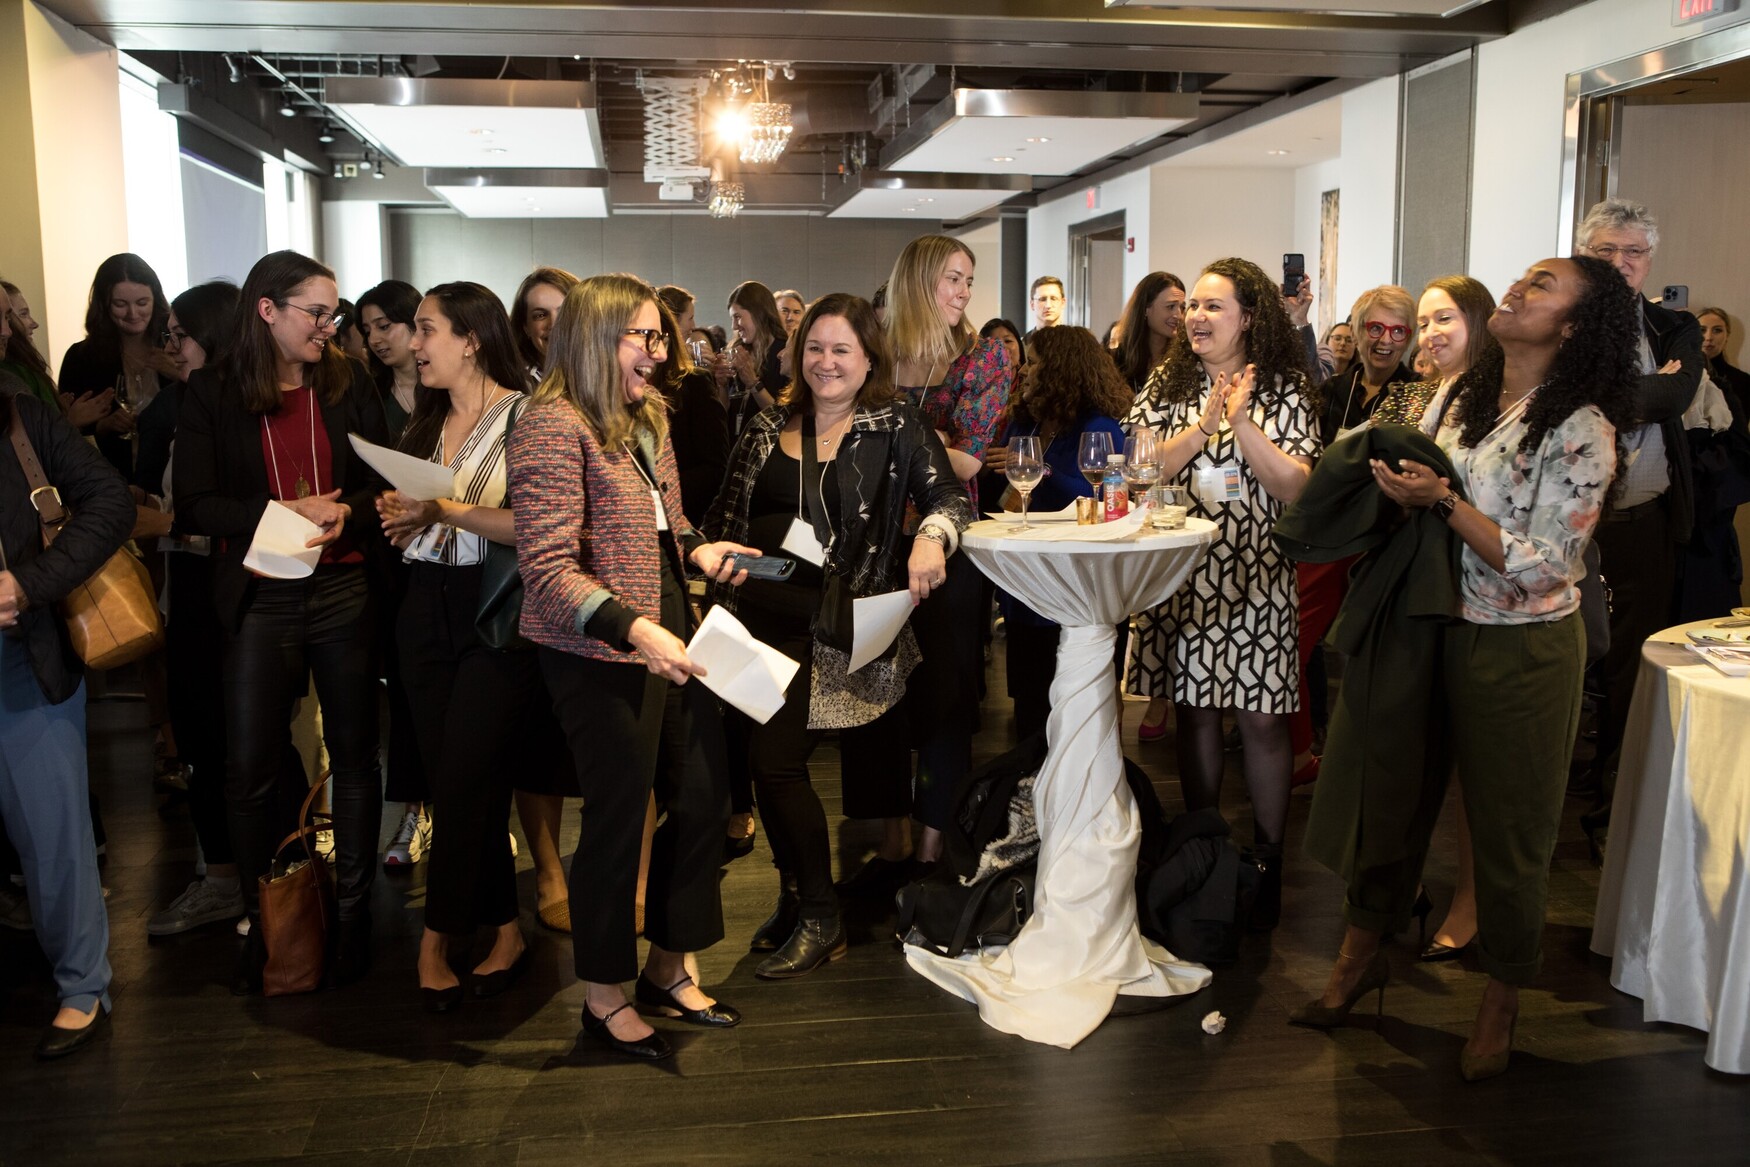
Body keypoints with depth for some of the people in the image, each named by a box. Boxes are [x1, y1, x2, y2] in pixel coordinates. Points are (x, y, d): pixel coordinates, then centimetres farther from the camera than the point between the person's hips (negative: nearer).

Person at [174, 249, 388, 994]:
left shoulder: (347, 383, 4)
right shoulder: (213, 393, 0)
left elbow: (383, 480, 6)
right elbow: (193, 505, -5)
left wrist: (344, 513, -14)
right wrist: (282, 513, -17)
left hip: (344, 591, 1)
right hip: (259, 601, -1)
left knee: (353, 755, 7)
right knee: (250, 770, 2)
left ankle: (353, 910, 21)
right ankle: (261, 921, 19)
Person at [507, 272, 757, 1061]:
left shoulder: (646, 419, 13)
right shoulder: (555, 428, -15)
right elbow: (548, 567, -21)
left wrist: (697, 548, 5)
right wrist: (632, 629, -32)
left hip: (668, 638, 9)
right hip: (600, 656, -9)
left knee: (704, 800, 13)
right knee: (619, 818, 3)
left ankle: (667, 970, 32)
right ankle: (604, 998, 23)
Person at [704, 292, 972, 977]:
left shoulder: (897, 428, 1)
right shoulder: (770, 428, 13)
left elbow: (946, 493, -9)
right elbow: (727, 515, 17)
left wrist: (933, 534, -30)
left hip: (839, 623, -5)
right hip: (762, 613, 5)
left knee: (777, 760, -9)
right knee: (764, 759, 6)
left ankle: (818, 918, 9)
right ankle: (796, 898, 28)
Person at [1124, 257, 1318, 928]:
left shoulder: (1282, 390, 1)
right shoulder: (1167, 384, 8)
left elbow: (1298, 488, -9)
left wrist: (1243, 423, -15)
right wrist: (1205, 425, -13)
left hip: (1257, 577, -2)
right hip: (1181, 574, 2)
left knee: (1261, 718, 1)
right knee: (1194, 712, 8)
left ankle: (1268, 865, 15)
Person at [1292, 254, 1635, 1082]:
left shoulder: (1581, 430, -15)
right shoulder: (1463, 396, 5)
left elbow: (1540, 565, -18)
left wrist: (1444, 503, -24)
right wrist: (1397, 477, -5)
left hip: (1522, 651, -6)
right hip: (1433, 629, 6)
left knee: (1507, 828, 9)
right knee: (1390, 795, 15)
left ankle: (1501, 1001, 29)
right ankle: (1361, 952, 35)